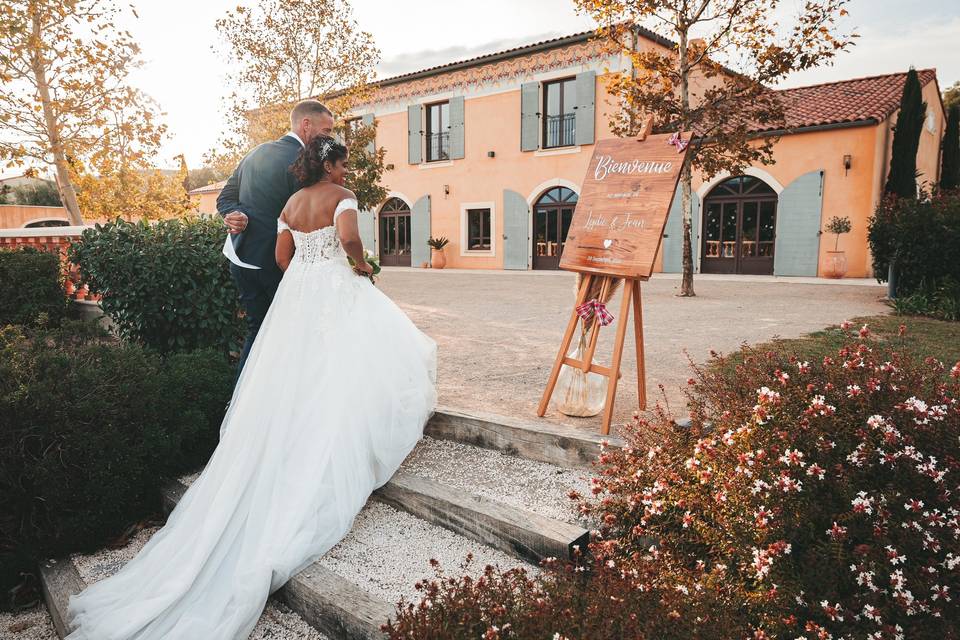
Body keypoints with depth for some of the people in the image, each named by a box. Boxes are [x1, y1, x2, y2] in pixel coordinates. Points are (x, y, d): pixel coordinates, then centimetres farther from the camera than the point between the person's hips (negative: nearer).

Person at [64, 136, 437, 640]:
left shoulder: (290, 204, 13)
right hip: (335, 290, -7)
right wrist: (360, 263, -5)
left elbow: (281, 257, 13)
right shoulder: (341, 197, -6)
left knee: (291, 375, 10)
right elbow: (348, 237, -24)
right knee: (341, 368, 2)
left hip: (294, 293, 7)